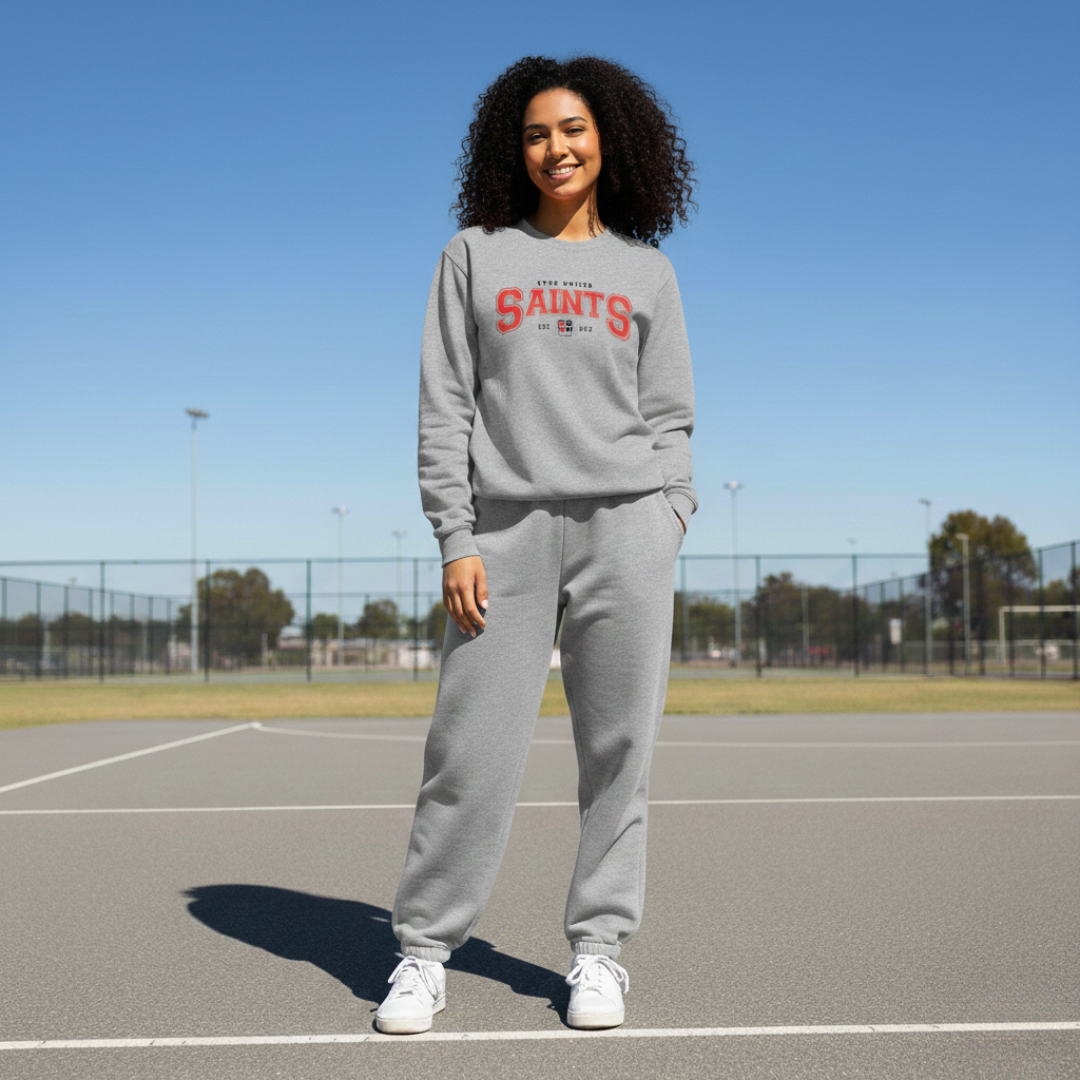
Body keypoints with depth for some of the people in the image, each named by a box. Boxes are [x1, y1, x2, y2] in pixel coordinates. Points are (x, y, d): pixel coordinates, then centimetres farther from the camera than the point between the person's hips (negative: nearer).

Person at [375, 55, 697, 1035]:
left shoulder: (645, 271, 15)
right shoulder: (475, 256, 12)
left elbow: (669, 414, 13)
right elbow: (445, 409, 5)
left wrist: (672, 511, -3)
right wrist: (455, 539, -4)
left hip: (624, 522, 1)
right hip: (506, 526, -1)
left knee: (618, 744, 1)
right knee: (473, 746, -3)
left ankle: (599, 947, 13)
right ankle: (426, 950, 10)